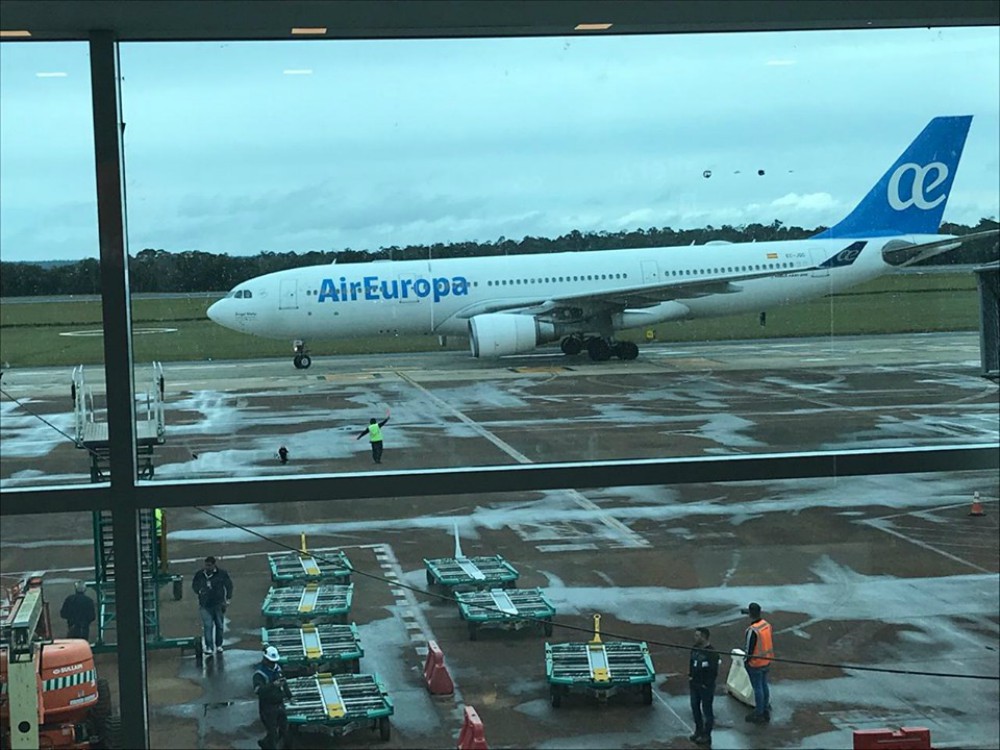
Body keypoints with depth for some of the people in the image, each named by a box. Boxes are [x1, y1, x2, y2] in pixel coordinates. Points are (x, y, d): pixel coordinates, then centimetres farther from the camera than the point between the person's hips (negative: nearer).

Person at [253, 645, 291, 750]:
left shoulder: (277, 668, 3)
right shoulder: (259, 673, -20)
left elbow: (284, 683, 20)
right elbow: (258, 690, -36)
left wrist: (289, 696, 26)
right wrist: (273, 685, -47)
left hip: (279, 704, 7)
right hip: (267, 707, -7)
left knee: (284, 729, 16)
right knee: (273, 732, 0)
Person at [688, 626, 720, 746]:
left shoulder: (711, 653, -22)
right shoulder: (695, 648, 2)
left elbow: (714, 671, -19)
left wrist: (707, 684, -15)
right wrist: (690, 676, 9)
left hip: (706, 687, -8)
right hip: (694, 684, 8)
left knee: (706, 710, 3)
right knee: (695, 707, 18)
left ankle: (707, 735, 13)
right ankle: (698, 731, 35)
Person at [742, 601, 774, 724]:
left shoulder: (753, 630, -28)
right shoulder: (767, 624, -3)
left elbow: (749, 647, -20)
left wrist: (746, 661, -5)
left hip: (756, 663, -8)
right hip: (767, 662, 8)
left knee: (757, 688, 5)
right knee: (764, 685, 20)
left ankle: (759, 714, 16)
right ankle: (766, 711, 32)